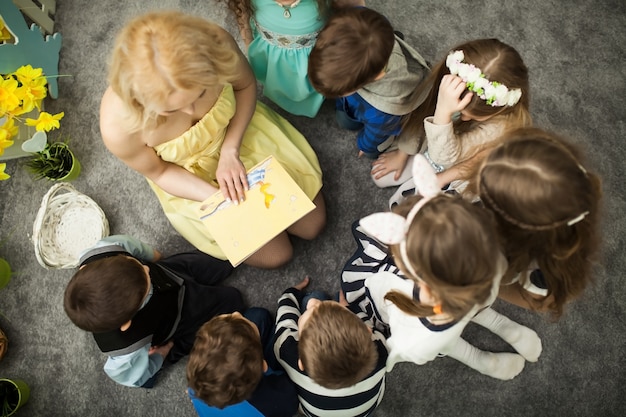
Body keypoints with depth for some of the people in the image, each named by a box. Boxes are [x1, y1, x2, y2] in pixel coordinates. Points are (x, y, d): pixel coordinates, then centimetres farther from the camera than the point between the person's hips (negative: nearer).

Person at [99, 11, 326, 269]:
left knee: (313, 225, 12)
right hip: (189, 177, -1)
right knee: (276, 255, 7)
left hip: (239, 130, 2)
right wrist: (219, 197, -28)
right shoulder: (118, 127, -38)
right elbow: (159, 172, -15)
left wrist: (230, 151, -23)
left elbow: (246, 85, -11)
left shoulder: (216, 45, -36)